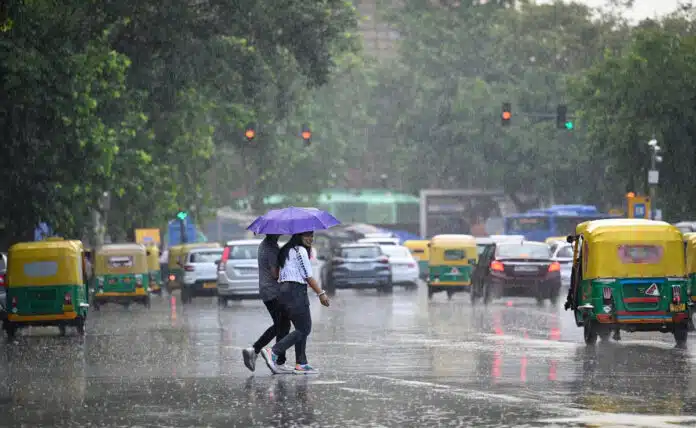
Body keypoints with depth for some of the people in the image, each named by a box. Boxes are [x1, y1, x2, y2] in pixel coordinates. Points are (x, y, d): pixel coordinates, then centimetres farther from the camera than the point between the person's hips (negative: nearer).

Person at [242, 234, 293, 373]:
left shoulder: (263, 245, 13)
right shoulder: (272, 248, -18)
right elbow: (275, 274, -22)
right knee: (283, 326, -2)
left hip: (265, 291, 10)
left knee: (278, 326, 17)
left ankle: (254, 350, 9)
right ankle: (280, 363, 0)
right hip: (275, 292, -10)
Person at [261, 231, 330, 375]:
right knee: (304, 329, -8)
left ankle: (301, 364, 9)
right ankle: (273, 353, -18)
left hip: (284, 289, 10)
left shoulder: (287, 251, 18)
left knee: (302, 328, 13)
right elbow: (308, 276, -12)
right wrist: (321, 293, -7)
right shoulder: (300, 250, -9)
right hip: (296, 290, -10)